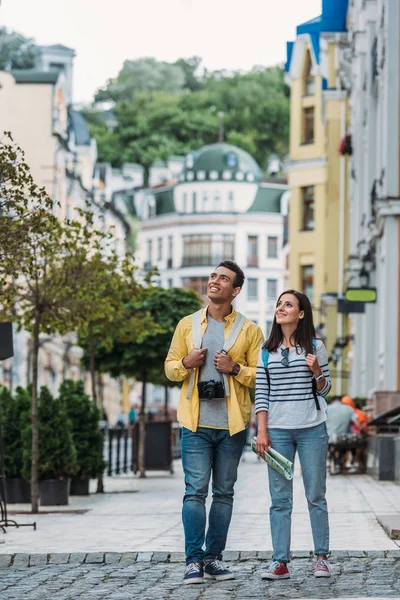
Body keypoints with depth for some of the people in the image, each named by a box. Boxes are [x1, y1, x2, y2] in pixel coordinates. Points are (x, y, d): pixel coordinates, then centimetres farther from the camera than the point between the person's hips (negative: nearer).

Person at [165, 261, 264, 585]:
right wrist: (186, 362, -8)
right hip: (197, 424, 0)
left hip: (232, 424, 0)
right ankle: (194, 560, -3)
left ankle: (214, 557, 15)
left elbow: (262, 376, 3)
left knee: (224, 493, 7)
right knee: (195, 491, -6)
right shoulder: (188, 325, 9)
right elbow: (170, 367, 13)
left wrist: (234, 368, -13)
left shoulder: (249, 330, 4)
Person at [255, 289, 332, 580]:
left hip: (312, 429, -1)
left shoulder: (315, 347, 3)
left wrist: (316, 371, -12)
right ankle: (280, 562, 2)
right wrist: (262, 431, 0)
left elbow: (325, 389, 9)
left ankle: (322, 557, 12)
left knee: (316, 495, 3)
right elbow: (261, 393, 7)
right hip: (278, 430, 1)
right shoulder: (267, 350, 7)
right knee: (280, 498, 1)